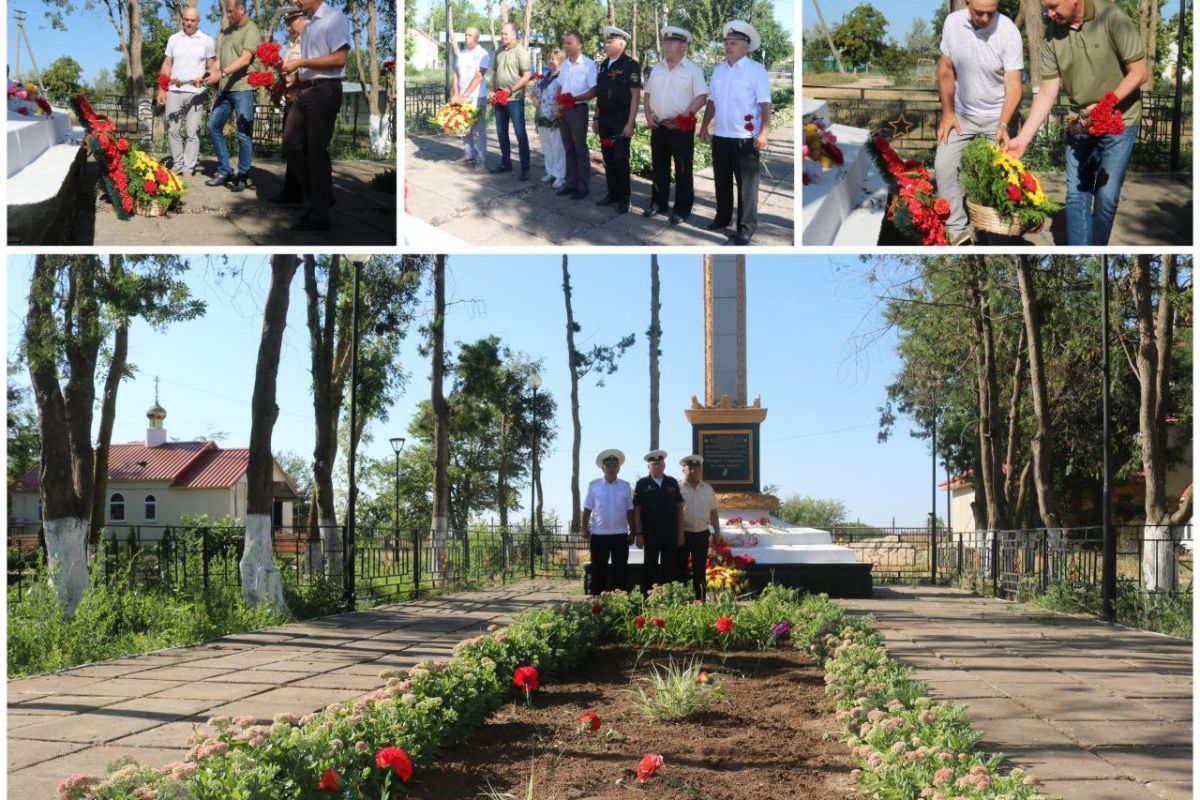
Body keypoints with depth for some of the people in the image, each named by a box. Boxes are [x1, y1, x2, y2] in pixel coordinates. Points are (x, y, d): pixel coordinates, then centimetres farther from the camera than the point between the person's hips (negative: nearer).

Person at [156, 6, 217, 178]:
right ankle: (178, 163, 13)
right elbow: (167, 65, 12)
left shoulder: (207, 41, 3)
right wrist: (162, 89, 5)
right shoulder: (174, 39, 10)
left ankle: (188, 168, 1)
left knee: (193, 132, -3)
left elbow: (212, 67, 4)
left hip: (196, 92, -3)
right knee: (172, 130, 1)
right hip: (173, 91, 3)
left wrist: (205, 79, -16)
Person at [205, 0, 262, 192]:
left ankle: (243, 176, 7)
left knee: (244, 134, -3)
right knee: (213, 126, 7)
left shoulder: (251, 30, -7)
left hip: (243, 89, -8)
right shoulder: (227, 31, 17)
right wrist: (217, 86, 17)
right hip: (224, 89, 8)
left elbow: (245, 60, -18)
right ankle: (224, 171, 15)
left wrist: (222, 73, -26)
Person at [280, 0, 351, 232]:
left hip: (324, 91, -8)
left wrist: (300, 62, -15)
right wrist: (290, 73, 6)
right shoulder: (308, 24, 17)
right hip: (304, 91, 8)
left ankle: (319, 216, 5)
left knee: (317, 153, -4)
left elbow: (339, 58, -17)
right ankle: (318, 198, 20)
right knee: (291, 147, 6)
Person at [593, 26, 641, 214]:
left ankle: (624, 199, 7)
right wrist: (596, 118, 14)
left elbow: (635, 95, -12)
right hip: (604, 120, 6)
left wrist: (630, 123, -16)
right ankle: (612, 194, 19)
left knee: (621, 159, -3)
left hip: (621, 120, -6)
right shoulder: (604, 65, 12)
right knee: (608, 159, 10)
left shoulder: (630, 65, -9)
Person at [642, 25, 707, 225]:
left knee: (683, 171, 1)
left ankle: (682, 209, 9)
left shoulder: (693, 70, -6)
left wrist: (680, 118, -19)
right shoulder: (656, 69, 11)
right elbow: (648, 94, 17)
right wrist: (648, 115, 2)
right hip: (658, 126, 5)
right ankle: (658, 203, 26)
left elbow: (701, 97, -12)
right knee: (659, 168, 14)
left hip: (681, 128, -5)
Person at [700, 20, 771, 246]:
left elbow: (765, 104, -12)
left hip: (745, 138, -6)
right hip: (720, 136, 6)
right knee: (722, 180, 16)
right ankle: (723, 218, 31)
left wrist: (763, 133, -21)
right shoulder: (718, 70, 10)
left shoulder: (756, 70, -7)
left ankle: (745, 229, 5)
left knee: (746, 183, -1)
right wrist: (705, 126, 14)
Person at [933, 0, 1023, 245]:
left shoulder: (1009, 32, -22)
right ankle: (956, 228, 1)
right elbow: (946, 69, 1)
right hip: (962, 113, 3)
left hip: (998, 115, -3)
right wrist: (947, 112, -4)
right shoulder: (952, 23, -12)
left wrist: (1003, 125, -37)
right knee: (943, 165, -7)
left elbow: (1013, 86, -23)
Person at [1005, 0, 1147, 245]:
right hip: (1079, 123, 4)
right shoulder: (1052, 34, -6)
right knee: (1076, 195, 1)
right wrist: (1023, 138, -10)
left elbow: (1139, 71, -14)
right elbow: (1047, 92, -4)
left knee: (1106, 196, -2)